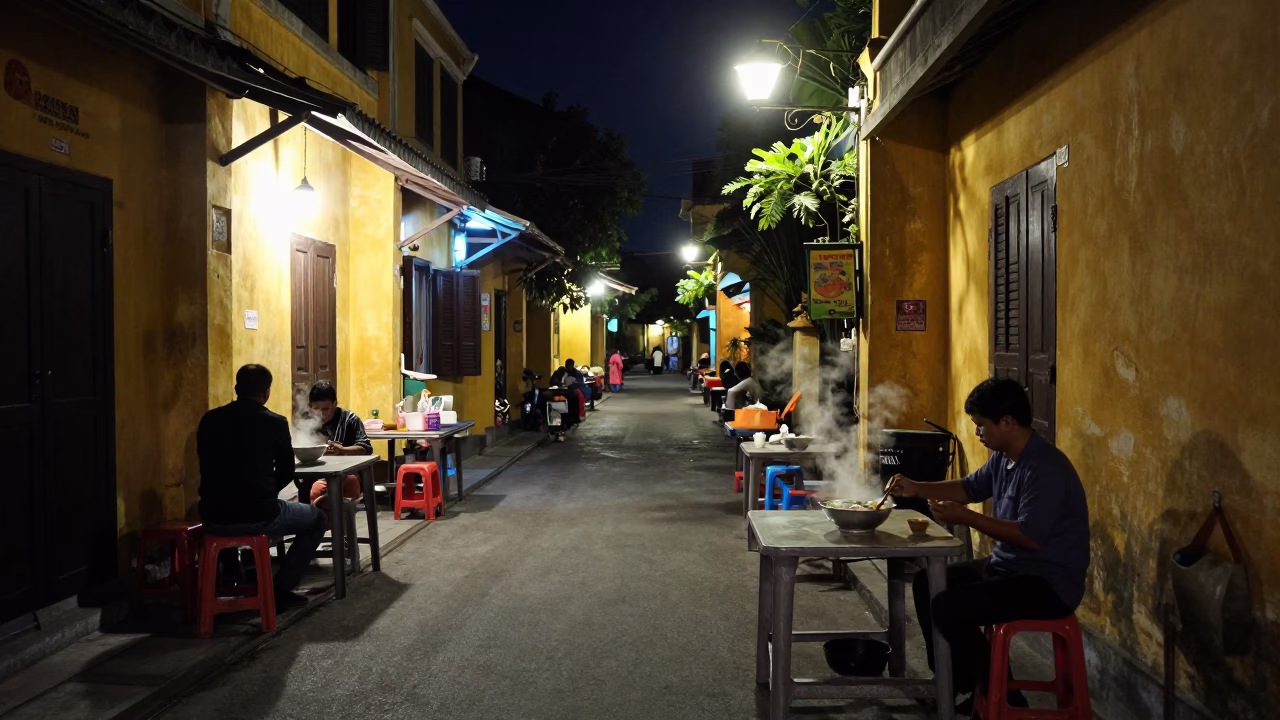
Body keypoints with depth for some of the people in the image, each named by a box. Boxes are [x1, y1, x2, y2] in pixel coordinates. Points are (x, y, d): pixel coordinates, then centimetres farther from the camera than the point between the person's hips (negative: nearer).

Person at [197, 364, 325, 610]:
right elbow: (287, 472, 4)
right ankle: (281, 588, 12)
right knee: (317, 518, 20)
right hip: (259, 517, -5)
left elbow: (207, 465, 16)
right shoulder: (275, 422, -7)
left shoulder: (209, 419, 4)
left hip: (213, 518, 5)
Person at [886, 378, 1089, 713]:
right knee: (927, 583, 10)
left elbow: (1030, 536, -29)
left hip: (1048, 582, -10)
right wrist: (917, 489, 9)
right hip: (1007, 566, 10)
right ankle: (967, 685, 18)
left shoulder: (1045, 468, -25)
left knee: (948, 608, -22)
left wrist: (965, 517, -25)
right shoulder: (1003, 457, 4)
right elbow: (971, 487, 21)